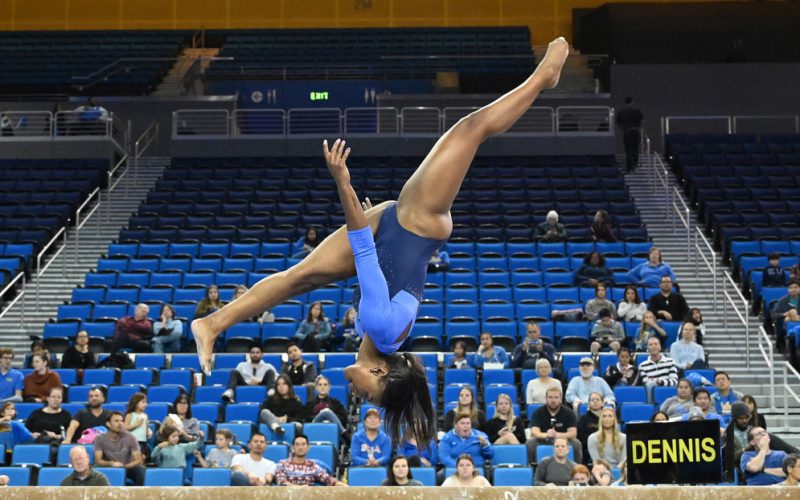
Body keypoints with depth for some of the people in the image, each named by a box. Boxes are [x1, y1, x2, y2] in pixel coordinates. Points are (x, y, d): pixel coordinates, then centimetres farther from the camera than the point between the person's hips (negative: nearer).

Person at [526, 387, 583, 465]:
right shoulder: (538, 412, -2)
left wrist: (557, 435, -33)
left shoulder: (568, 413, -2)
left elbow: (573, 433, -13)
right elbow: (534, 432, -14)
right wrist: (546, 435, -37)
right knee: (530, 443, -29)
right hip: (543, 442, 0)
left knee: (576, 443, -29)